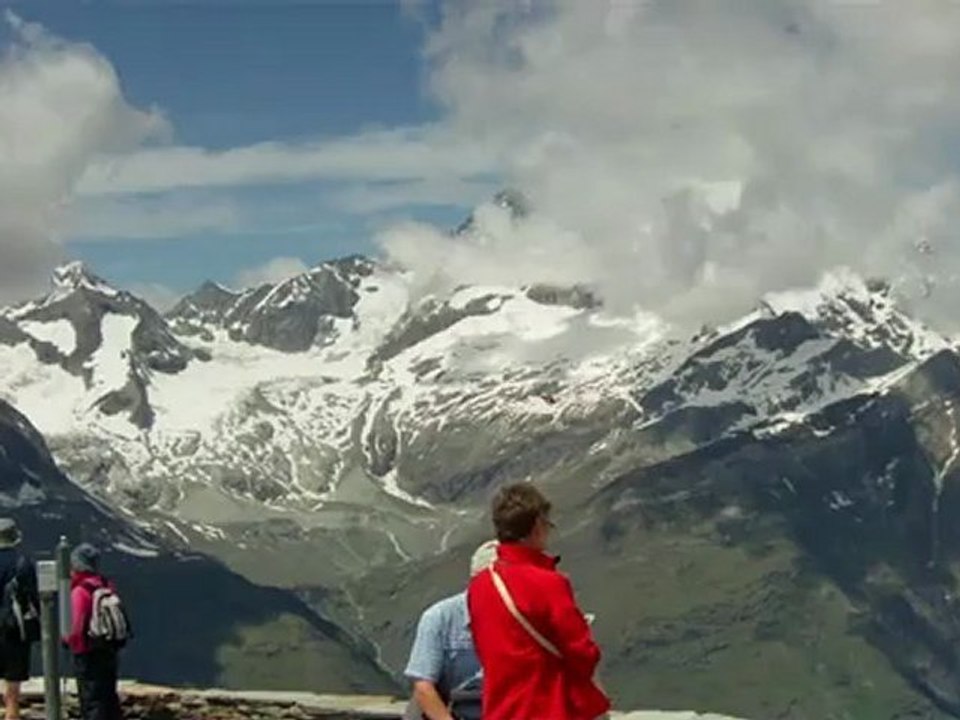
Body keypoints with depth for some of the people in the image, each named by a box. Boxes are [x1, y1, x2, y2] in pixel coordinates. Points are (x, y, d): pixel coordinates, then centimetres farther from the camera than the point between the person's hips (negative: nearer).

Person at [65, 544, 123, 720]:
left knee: (91, 700, -3)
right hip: (109, 649, 8)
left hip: (88, 652, -8)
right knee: (109, 696, 18)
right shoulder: (107, 586, 6)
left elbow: (78, 625, -19)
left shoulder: (80, 590, -17)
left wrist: (68, 639, -2)